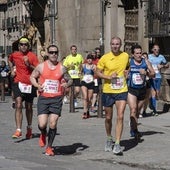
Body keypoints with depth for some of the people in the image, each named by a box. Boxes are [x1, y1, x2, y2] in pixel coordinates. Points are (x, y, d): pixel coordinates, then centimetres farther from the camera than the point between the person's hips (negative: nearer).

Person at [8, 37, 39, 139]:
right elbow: (10, 61, 29)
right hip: (18, 83, 0)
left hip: (30, 84, 0)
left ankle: (29, 128, 33)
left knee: (29, 107, 13)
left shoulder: (32, 56, -4)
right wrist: (12, 70, 14)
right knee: (18, 105, -16)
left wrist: (29, 65, -22)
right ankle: (18, 130, -20)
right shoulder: (14, 55, 4)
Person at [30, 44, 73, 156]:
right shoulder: (41, 66, 3)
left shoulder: (62, 68, 4)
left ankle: (49, 147, 13)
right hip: (43, 98, 0)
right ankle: (43, 134, 28)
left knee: (53, 124, -4)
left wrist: (67, 84, -10)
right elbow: (32, 77, 15)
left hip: (57, 99, 0)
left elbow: (70, 80, 13)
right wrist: (37, 85, -4)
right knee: (42, 124, -9)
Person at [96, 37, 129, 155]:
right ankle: (109, 139, 36)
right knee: (108, 118, 12)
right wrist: (109, 77, -18)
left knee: (120, 117, -12)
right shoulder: (105, 58, -6)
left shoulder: (126, 56, 2)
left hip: (122, 91, 0)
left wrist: (126, 73, 1)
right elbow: (98, 72, -3)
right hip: (108, 91, 0)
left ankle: (117, 144, -10)